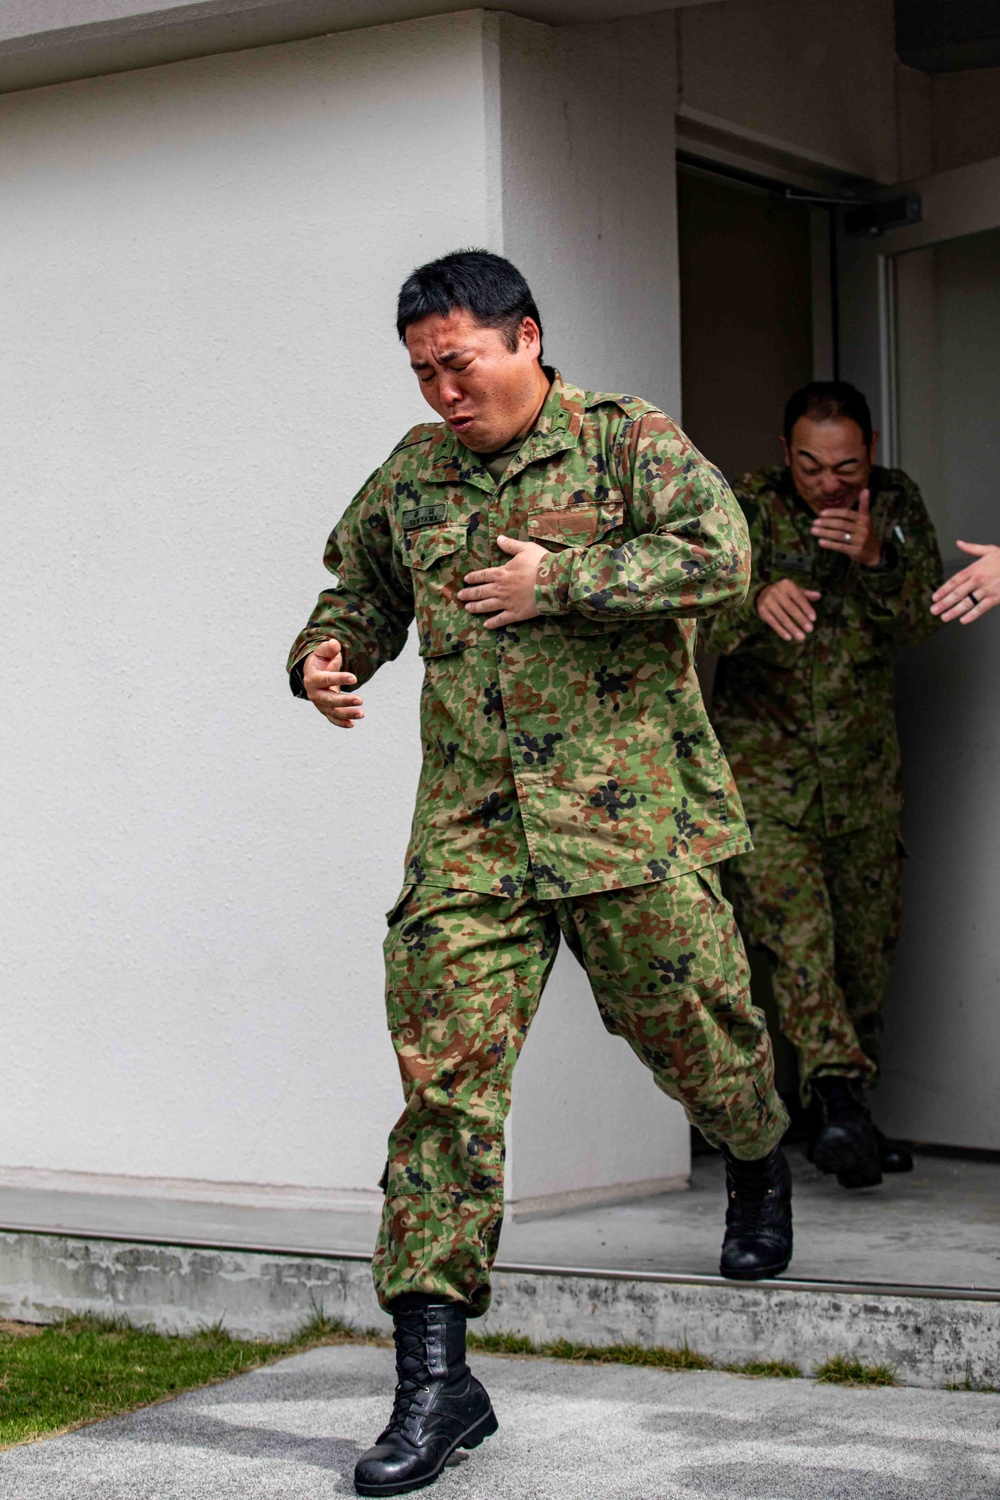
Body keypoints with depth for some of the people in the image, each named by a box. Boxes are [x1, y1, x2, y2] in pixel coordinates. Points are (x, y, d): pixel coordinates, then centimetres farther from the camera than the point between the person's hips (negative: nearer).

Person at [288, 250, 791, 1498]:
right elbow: (364, 588, 28)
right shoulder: (410, 477, 12)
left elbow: (718, 557, -15)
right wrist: (326, 655, 6)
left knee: (690, 1028, 9)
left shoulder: (627, 440, -2)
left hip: (629, 812, -3)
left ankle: (759, 1169, 48)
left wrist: (557, 581, -16)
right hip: (470, 832, 3)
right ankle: (433, 1373, -5)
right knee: (444, 1076, -7)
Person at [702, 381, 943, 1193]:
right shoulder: (749, 508, -8)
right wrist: (759, 600, -40)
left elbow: (919, 621, -4)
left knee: (868, 940, 7)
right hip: (762, 757, -4)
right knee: (794, 926, -20)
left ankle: (845, 1121, 18)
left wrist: (874, 562, -23)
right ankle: (837, 1096, -31)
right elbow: (701, 627, -18)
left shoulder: (897, 504, 3)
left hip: (864, 761, 4)